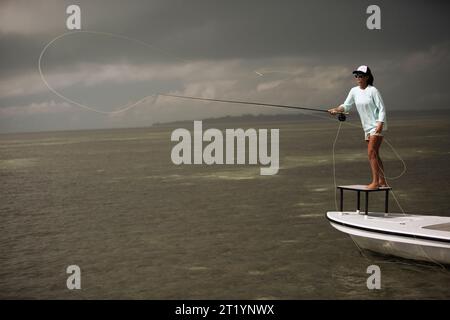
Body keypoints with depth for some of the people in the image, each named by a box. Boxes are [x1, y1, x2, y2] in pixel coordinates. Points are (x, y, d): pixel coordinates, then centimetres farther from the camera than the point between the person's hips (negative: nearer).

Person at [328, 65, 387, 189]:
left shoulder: (373, 90, -12)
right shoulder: (354, 91, 6)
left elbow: (382, 108, -12)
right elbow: (346, 106, 7)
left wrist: (380, 124, -22)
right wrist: (336, 110, -12)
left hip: (377, 125, -8)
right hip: (367, 127, 8)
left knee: (372, 152, -15)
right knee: (373, 154, 11)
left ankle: (375, 181, -14)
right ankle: (382, 182, 18)